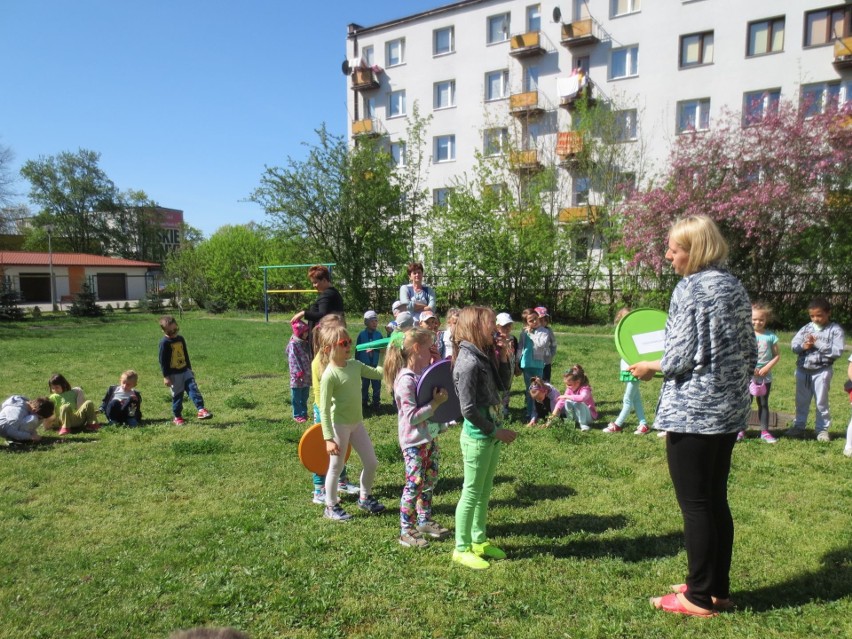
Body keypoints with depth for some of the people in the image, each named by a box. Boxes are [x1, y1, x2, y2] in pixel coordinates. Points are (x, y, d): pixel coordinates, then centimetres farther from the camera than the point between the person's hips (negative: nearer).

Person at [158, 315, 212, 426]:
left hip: (185, 371, 5)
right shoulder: (164, 343, -11)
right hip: (174, 374, -5)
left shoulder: (181, 339, 8)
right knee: (177, 395, 3)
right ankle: (177, 417, 17)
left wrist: (190, 369, 21)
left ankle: (201, 409, -17)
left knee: (193, 388, -9)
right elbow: (162, 361, -10)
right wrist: (165, 376, -11)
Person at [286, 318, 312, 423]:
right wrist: (299, 372, -19)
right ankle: (297, 415, 12)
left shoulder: (306, 343, 11)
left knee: (305, 397, 16)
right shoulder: (293, 344, -13)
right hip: (297, 377, -7)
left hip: (307, 376, 7)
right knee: (296, 398, 3)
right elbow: (294, 360, -17)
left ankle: (304, 413, 26)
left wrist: (310, 372, 14)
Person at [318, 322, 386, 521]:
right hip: (339, 425, -7)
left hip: (357, 422, 7)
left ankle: (365, 498, 36)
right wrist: (329, 438, -21)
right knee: (336, 467, 8)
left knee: (371, 462, 13)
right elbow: (324, 409, -20)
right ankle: (331, 507, 27)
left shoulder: (355, 365, 1)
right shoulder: (329, 375, -20)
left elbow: (378, 373, 14)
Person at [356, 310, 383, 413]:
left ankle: (376, 404, 16)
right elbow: (358, 350, -1)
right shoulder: (362, 335, -5)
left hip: (376, 364, 1)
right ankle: (364, 403, 23)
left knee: (377, 385, 5)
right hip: (364, 365, -1)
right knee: (365, 385, 11)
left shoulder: (378, 334, -1)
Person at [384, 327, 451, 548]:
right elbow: (412, 417, -24)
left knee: (430, 480, 18)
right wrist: (435, 403, -27)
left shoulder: (426, 372, 3)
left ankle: (424, 521, 35)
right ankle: (406, 531, 16)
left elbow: (436, 393, 16)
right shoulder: (406, 380, -22)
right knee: (414, 484, 1)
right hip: (414, 441, -9)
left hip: (430, 436, 9)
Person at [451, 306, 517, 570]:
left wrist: (504, 358, 0)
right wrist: (495, 431, -15)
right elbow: (468, 409, -22)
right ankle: (462, 549, 20)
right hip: (477, 438, -9)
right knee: (471, 494, 5)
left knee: (485, 491, 20)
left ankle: (479, 540, 35)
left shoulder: (485, 356, 5)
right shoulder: (468, 362, -22)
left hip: (491, 435, 9)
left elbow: (503, 387, 13)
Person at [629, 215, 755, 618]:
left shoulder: (689, 289, -15)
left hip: (693, 412, -9)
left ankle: (699, 597, 14)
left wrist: (651, 367, -1)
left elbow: (682, 357, -18)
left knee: (694, 505, 2)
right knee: (717, 501, 17)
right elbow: (749, 353, 14)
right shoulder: (735, 287, 10)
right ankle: (719, 589, 28)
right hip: (730, 410, 9)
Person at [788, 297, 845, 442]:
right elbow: (794, 345, 0)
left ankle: (822, 429, 20)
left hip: (822, 371, -4)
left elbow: (837, 351, -16)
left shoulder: (835, 330, -7)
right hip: (803, 370, 4)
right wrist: (804, 346, -20)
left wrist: (818, 343, -19)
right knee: (801, 401, 14)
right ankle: (799, 426, 26)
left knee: (821, 402, 7)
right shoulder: (806, 328, 3)